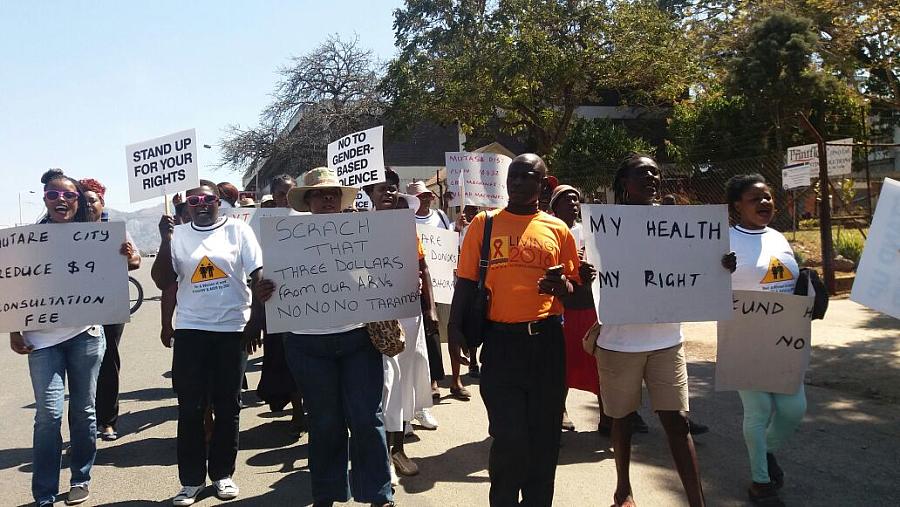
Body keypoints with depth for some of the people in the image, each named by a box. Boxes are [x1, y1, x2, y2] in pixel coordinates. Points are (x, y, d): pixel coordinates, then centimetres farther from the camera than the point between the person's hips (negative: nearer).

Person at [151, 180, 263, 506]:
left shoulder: (237, 230, 0)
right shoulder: (178, 235, 5)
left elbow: (257, 276, -2)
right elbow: (162, 282, 1)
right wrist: (165, 241, -8)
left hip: (232, 328, -1)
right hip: (190, 329, 1)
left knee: (227, 406, 8)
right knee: (190, 408, 3)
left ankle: (222, 473, 21)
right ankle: (192, 479, 13)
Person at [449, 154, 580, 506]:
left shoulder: (557, 229, 7)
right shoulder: (484, 224, 5)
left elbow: (572, 288, 13)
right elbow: (466, 281, 4)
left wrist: (561, 286, -10)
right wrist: (456, 328, -8)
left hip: (546, 340, 2)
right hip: (501, 340, -2)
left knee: (545, 432, 10)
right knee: (509, 435, -2)